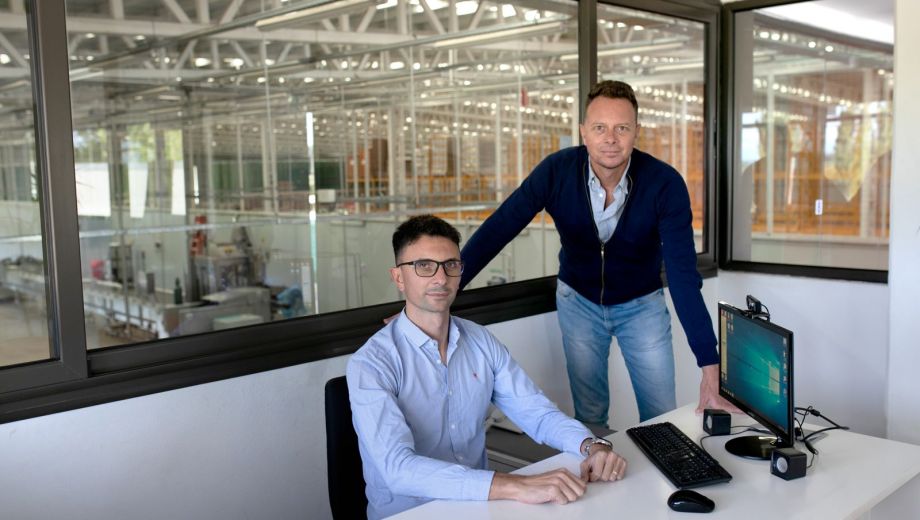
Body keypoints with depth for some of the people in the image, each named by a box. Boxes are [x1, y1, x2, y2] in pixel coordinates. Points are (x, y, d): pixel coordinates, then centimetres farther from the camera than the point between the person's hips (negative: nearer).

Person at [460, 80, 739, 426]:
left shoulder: (665, 184, -26)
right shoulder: (557, 171, -22)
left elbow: (683, 276, -30)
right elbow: (497, 230, -22)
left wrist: (710, 370, -35)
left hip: (642, 304, 0)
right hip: (578, 301, 1)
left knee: (662, 419, 5)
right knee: (589, 417, 10)